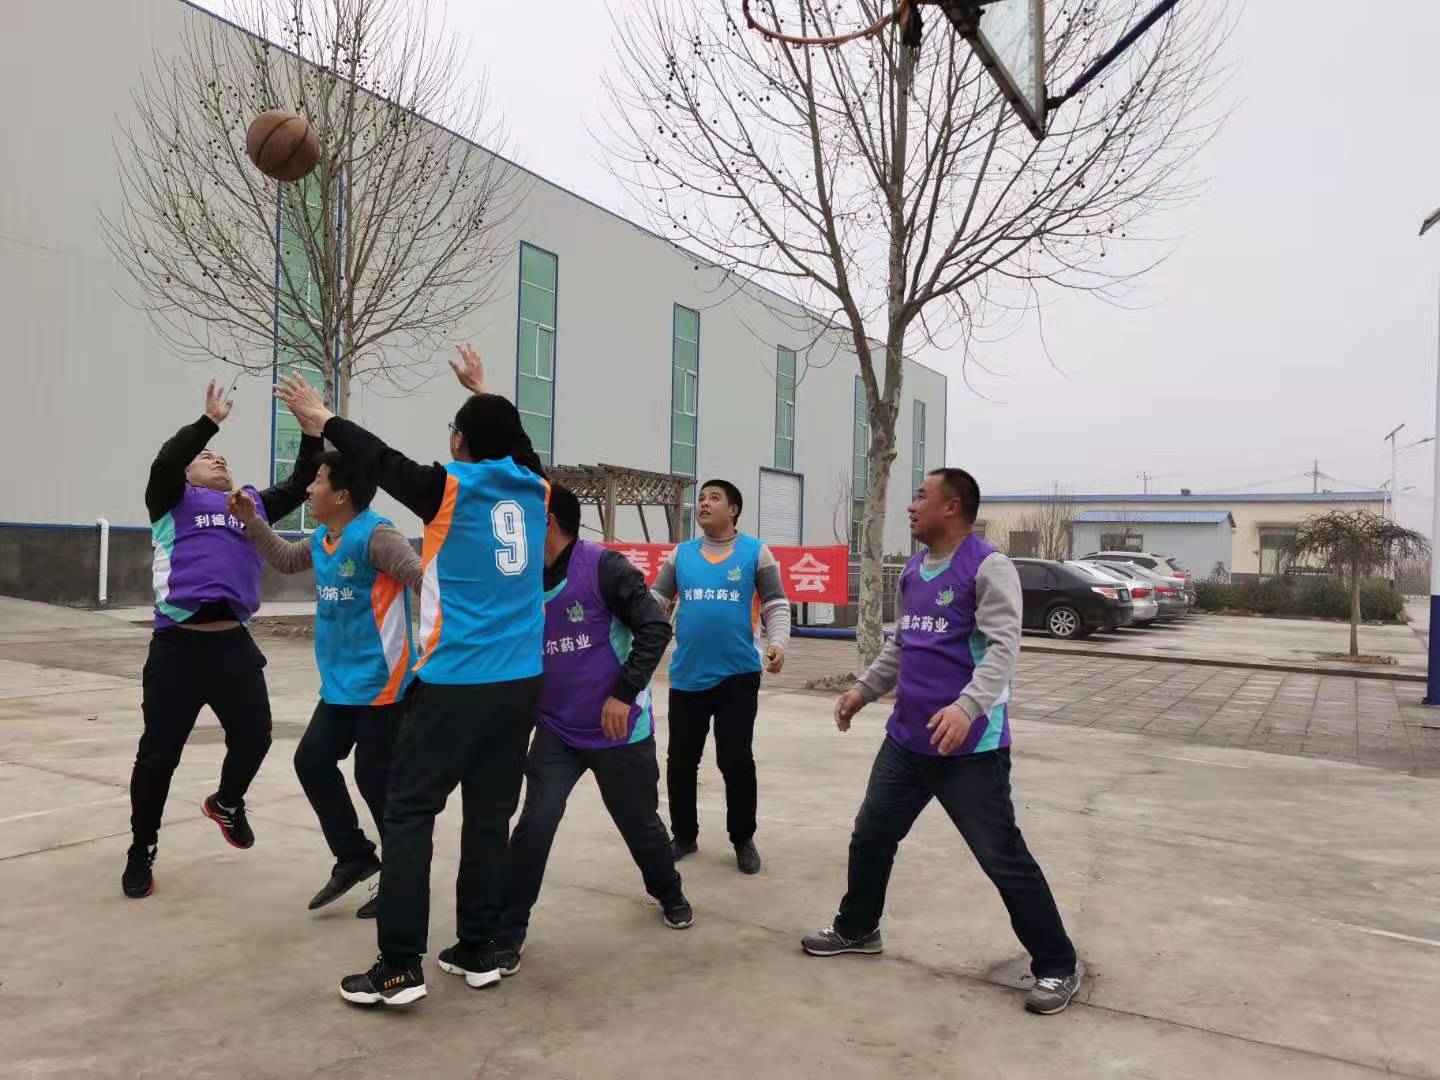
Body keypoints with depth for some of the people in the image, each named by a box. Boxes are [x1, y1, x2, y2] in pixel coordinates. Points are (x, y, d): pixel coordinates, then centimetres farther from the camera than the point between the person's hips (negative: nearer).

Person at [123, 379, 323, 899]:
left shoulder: (253, 504, 18)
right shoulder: (173, 502, 7)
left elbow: (300, 485, 11)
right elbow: (164, 464, -12)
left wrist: (311, 433, 2)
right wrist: (209, 422, -19)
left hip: (234, 645, 4)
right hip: (178, 646, -3)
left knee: (254, 737, 6)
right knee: (159, 753, 3)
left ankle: (227, 804, 38)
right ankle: (142, 851, 23)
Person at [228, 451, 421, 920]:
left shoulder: (374, 535, -18)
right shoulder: (321, 540, 10)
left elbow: (422, 576, -28)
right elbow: (285, 559, 29)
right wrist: (252, 521, 18)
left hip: (381, 683, -9)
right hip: (341, 683, 9)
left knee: (376, 778, -2)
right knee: (312, 761, 9)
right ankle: (354, 856, 24)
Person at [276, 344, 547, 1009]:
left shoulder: (450, 489, -6)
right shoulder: (534, 490, 6)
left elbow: (381, 461, 10)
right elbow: (517, 442, 28)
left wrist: (323, 420, 26)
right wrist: (484, 392, 42)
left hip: (454, 683, -5)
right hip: (520, 684, 5)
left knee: (408, 812, 3)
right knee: (490, 816, 11)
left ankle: (400, 968, 3)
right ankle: (478, 953, 19)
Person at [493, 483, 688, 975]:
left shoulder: (603, 567, -17)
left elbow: (655, 627, -18)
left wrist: (624, 693, -21)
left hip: (620, 729, -3)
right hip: (557, 731, 3)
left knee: (640, 823, 14)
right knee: (534, 825, -10)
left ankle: (670, 893, 45)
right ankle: (506, 937, 7)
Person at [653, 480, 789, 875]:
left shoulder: (756, 552, 0)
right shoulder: (680, 554, 7)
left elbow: (776, 605, 0)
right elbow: (654, 601, 8)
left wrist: (777, 643, -17)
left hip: (738, 676, -3)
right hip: (686, 676, 3)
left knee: (736, 761, 1)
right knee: (680, 761, 11)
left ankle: (743, 840, 22)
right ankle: (684, 836, 30)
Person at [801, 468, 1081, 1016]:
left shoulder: (988, 566, -15)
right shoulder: (913, 570, 11)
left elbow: (1003, 646, -24)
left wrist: (968, 707, -37)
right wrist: (865, 689, 21)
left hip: (971, 747, -8)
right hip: (907, 738, 8)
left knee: (1003, 857, 0)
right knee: (870, 836, 17)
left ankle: (1057, 966, 17)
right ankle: (857, 929, 38)